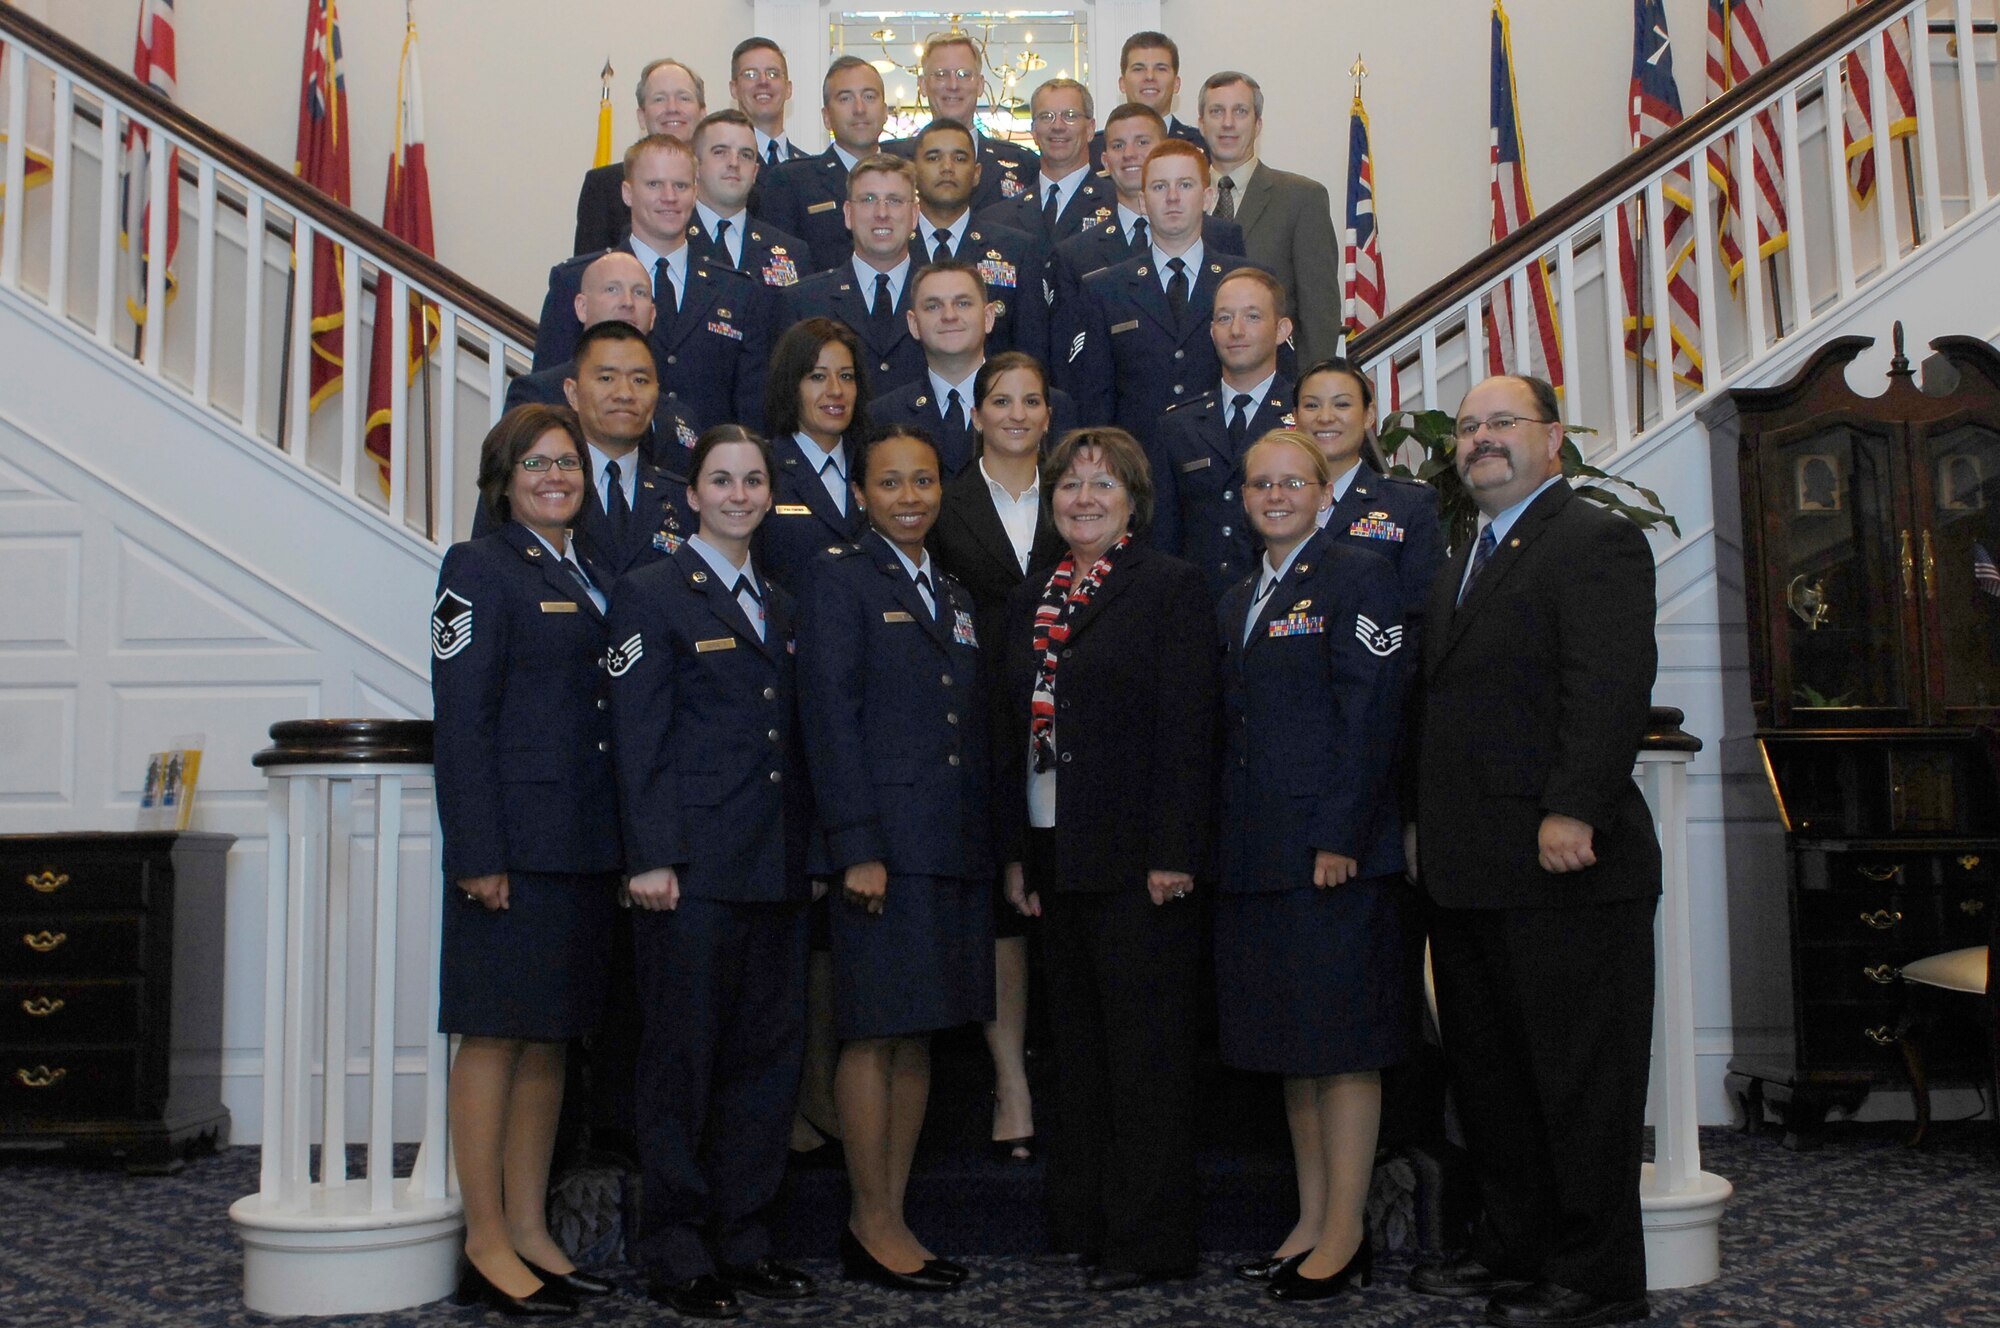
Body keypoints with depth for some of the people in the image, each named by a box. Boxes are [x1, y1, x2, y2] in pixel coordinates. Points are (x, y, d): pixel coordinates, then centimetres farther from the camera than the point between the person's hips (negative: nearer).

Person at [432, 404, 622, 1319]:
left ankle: (530, 1231, 20)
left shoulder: (585, 580, 18)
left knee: (550, 1037, 11)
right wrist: (478, 853, -17)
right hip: (514, 844, -7)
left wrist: (622, 847, 12)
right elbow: (462, 720, -11)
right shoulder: (481, 569, -4)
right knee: (495, 1035, -1)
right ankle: (487, 1246, 8)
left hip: (583, 845, 8)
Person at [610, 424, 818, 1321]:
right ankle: (676, 1254, 12)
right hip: (693, 867, -6)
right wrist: (650, 859, -15)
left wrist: (813, 852, 12)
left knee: (769, 1054, 9)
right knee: (683, 1056, 1)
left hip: (776, 868, 6)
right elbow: (638, 741, -8)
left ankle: (742, 1239, 20)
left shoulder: (781, 607, 17)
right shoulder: (652, 593, -2)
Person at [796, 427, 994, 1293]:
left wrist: (989, 844, 11)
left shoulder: (955, 600, 20)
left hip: (954, 850, 7)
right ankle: (872, 1226, 7)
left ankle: (890, 1220, 17)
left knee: (917, 1037, 9)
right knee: (874, 1034, -2)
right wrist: (857, 848, -16)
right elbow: (830, 718, -9)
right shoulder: (841, 580, 0)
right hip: (883, 846, -7)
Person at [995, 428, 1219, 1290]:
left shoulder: (1172, 588, -5)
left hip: (1139, 860, -7)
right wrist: (1014, 849, 9)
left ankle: (1146, 1240, 9)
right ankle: (1081, 1220, 25)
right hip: (1054, 858, 7)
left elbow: (1189, 727, -11)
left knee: (1146, 1050, 0)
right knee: (1075, 1048, 14)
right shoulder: (1029, 601, 14)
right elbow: (1011, 730, 15)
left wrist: (1173, 853, -17)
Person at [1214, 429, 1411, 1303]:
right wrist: (1227, 846, 10)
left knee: (1343, 1042, -2)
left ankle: (1346, 1234, 6)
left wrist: (1340, 838, -18)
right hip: (1258, 855, 8)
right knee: (1290, 1042, 12)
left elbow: (1369, 718, -12)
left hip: (1335, 848, -8)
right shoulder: (1237, 601, 19)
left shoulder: (1357, 578, -4)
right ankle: (1311, 1224, 21)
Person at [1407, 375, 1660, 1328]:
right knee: (1487, 1073, 14)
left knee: (1581, 1079, 0)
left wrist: (1573, 812, -26)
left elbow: (1611, 685, -18)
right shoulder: (1464, 563, 22)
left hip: (1562, 866, -9)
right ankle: (1511, 1247, 26)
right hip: (1466, 871, 9)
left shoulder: (1596, 542, -6)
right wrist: (1428, 829, 15)